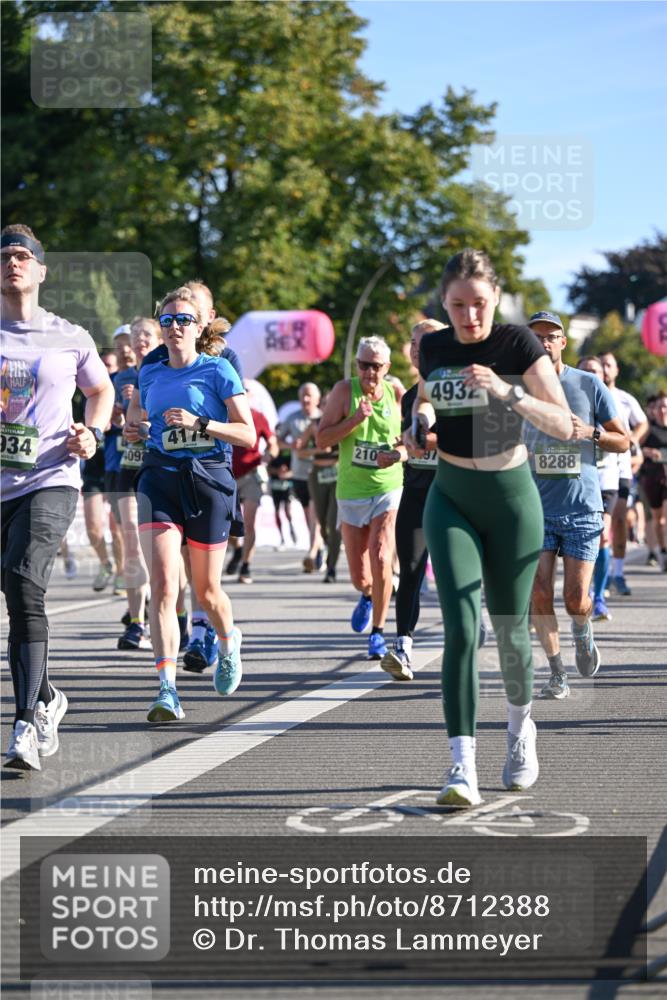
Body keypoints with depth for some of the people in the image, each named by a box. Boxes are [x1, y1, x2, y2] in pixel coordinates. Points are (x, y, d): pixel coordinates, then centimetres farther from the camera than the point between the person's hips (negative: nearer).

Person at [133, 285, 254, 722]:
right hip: (160, 479, 2)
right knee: (163, 584, -16)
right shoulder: (150, 374, 13)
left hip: (209, 478, -2)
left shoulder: (217, 370, 0)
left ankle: (229, 641, 44)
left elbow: (248, 435, -4)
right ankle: (167, 688, -22)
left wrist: (200, 423, -17)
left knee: (206, 590, 8)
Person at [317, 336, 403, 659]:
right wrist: (355, 419, -21)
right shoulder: (344, 390, -5)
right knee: (359, 578, 6)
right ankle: (368, 596, 44)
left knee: (380, 558, -21)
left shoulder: (396, 393, -2)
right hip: (351, 492, 1)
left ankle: (378, 632, -4)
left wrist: (398, 453, -12)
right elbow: (321, 439, -8)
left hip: (389, 489, -1)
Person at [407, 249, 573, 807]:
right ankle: (463, 766, -18)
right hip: (451, 499, 2)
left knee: (509, 628, 8)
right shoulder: (433, 348, 0)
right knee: (461, 627, -13)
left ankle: (520, 727, 37)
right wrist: (422, 420, 0)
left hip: (511, 496, -2)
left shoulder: (519, 344, -11)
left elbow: (564, 426, -17)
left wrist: (507, 392, -30)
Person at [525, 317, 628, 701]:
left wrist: (590, 433, -13)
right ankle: (558, 674, 3)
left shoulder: (589, 385, 1)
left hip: (582, 510, -1)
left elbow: (623, 440, 5)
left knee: (576, 600, -5)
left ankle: (583, 633, 29)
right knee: (539, 594, -10)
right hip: (536, 509, 1)